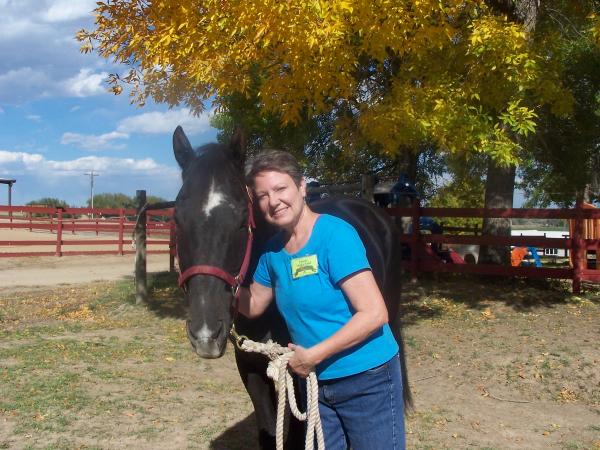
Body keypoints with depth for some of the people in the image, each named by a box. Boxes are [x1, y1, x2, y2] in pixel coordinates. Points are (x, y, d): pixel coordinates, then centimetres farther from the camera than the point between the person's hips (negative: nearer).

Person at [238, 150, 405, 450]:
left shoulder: (335, 234, -20)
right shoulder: (273, 251, 1)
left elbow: (374, 314, -24)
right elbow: (253, 306, 15)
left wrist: (312, 355, -21)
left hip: (368, 380, -6)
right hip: (317, 383, 7)